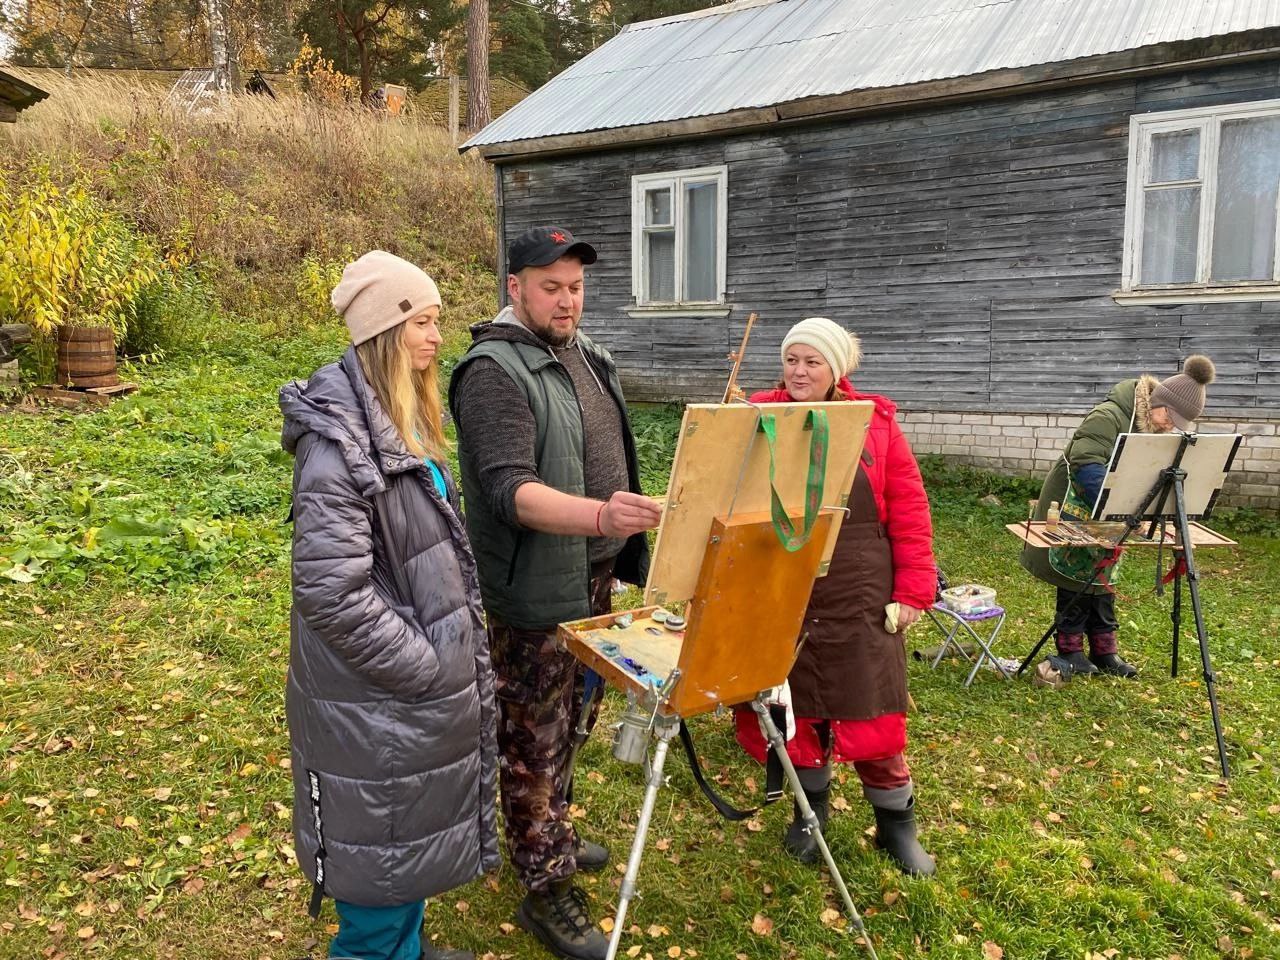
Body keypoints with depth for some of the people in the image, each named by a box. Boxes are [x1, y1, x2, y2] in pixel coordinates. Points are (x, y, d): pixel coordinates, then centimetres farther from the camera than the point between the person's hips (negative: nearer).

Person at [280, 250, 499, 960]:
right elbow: (332, 593, -28)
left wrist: (450, 651, 12)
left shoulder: (406, 418, 6)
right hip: (378, 699, -9)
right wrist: (427, 669, -19)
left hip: (423, 686, 9)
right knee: (384, 850, 10)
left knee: (414, 833, 26)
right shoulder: (340, 443, -24)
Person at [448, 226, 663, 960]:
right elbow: (509, 489, -30)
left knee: (566, 722, 23)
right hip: (536, 589, -8)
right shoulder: (494, 372, -19)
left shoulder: (582, 352, 9)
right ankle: (547, 891, 19)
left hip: (593, 574, 9)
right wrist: (600, 515, -45)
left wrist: (622, 540, 18)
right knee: (534, 740, 5)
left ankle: (553, 837, 42)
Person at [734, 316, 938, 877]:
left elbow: (909, 512, 0)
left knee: (871, 717, 8)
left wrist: (913, 591, -3)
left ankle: (896, 823, 29)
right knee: (793, 708, 13)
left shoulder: (875, 422, -1)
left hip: (858, 602, -1)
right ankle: (812, 807, 37)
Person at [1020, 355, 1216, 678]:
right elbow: (1086, 464, -34)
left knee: (1101, 578, 12)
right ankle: (1069, 649, 11)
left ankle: (1104, 650, 19)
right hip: (1074, 508, -8)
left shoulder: (1156, 430, 2)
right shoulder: (1108, 417, -26)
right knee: (1075, 577, 0)